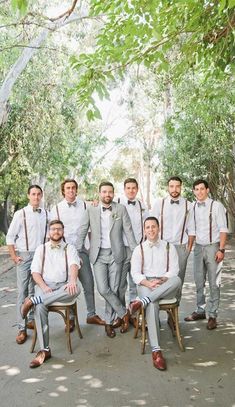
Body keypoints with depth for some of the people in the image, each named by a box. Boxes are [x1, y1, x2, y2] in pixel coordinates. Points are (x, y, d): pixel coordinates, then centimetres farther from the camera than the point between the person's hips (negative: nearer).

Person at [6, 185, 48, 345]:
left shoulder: (46, 214, 2)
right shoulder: (20, 214, -3)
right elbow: (10, 237, 0)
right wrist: (14, 257, -3)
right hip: (24, 255, -2)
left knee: (35, 290, 10)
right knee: (23, 292, -2)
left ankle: (31, 320, 24)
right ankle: (22, 328, 2)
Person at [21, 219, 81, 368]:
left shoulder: (70, 248, 11)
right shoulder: (41, 249, 16)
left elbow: (74, 265, -10)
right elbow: (35, 272, 7)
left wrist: (72, 280, -33)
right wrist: (44, 286, -13)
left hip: (64, 286, 0)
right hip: (45, 285, 1)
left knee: (76, 289, -36)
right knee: (40, 307, -32)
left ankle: (32, 300, -30)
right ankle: (44, 350, -26)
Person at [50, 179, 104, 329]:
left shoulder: (84, 205, 3)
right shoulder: (57, 208, 3)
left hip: (81, 249, 1)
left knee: (89, 283, 5)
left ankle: (92, 314, 21)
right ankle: (70, 318, 19)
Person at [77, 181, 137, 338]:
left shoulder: (121, 209, 1)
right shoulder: (91, 210, 2)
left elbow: (128, 231, 1)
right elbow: (83, 232, 6)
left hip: (116, 254, 0)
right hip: (99, 254, 0)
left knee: (113, 289, 4)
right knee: (103, 289, -9)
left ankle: (109, 322, 22)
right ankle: (124, 313, 12)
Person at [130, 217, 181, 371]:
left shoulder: (169, 247, 14)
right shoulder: (139, 249, 14)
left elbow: (174, 270, 4)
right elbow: (135, 273, 4)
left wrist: (161, 280, -16)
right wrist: (148, 283, -15)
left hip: (166, 286, 1)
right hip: (146, 285, -1)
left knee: (177, 280, -36)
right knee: (152, 305, -36)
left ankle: (142, 301, -37)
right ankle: (156, 350, -37)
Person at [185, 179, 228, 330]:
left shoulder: (217, 206, -7)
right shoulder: (193, 208, 7)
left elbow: (223, 229, -8)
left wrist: (221, 250, -13)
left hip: (213, 246, -5)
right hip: (198, 247, 5)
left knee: (214, 283, 2)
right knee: (199, 282, 12)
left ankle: (213, 315, 11)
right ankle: (200, 311, 25)